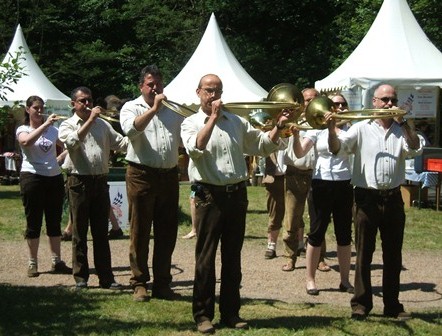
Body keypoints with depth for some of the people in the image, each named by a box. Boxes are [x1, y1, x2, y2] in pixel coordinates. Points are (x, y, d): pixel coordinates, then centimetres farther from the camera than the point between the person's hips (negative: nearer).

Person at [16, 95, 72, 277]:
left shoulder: (53, 130, 12)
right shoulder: (23, 130, 1)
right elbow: (26, 141, -23)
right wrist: (44, 125, -28)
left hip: (54, 177, 4)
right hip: (32, 177, -4)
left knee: (54, 221, 6)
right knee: (34, 221, 0)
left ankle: (57, 261, 12)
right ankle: (32, 263, 7)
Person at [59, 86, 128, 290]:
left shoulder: (102, 124, 15)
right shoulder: (67, 125, 3)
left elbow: (121, 143, 9)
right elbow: (72, 142, -19)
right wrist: (90, 120, -19)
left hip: (100, 180, 4)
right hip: (78, 181, -4)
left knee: (101, 232, 7)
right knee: (79, 233, 2)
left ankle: (106, 277, 10)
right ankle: (81, 277, 8)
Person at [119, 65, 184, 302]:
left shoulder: (173, 109, 16)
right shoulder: (131, 108, 4)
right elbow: (131, 129, -17)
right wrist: (154, 109, -19)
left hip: (169, 175, 4)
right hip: (142, 174, -4)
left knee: (167, 233, 7)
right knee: (140, 231, 1)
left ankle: (162, 284, 15)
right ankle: (139, 284, 8)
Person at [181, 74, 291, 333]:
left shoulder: (237, 122, 15)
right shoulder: (191, 123, 2)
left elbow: (263, 145, 17)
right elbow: (196, 147, -18)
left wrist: (278, 127, 1)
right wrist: (213, 117, -16)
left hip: (237, 194, 4)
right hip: (210, 195, -4)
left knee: (232, 257, 10)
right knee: (206, 257, -1)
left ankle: (231, 312, 18)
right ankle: (203, 314, 6)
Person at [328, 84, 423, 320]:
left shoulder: (401, 130, 9)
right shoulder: (361, 128, 1)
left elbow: (416, 148, -7)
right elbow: (337, 147, -9)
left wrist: (402, 122, -12)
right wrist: (331, 129, -28)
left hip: (393, 198, 3)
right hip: (367, 197, -3)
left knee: (393, 254, 9)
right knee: (364, 253, 2)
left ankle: (392, 305, 19)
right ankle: (361, 303, 10)